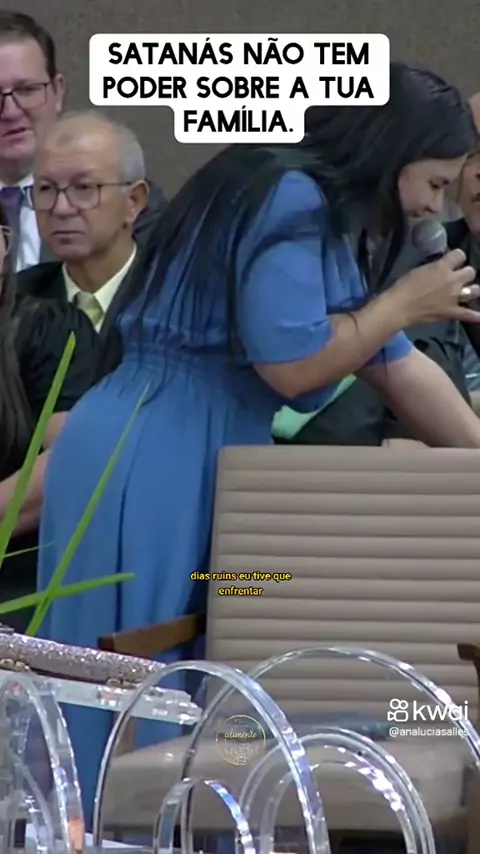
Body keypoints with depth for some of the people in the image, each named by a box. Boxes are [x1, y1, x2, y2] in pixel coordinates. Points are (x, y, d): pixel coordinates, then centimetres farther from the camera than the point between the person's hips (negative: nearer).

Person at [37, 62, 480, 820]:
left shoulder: (321, 216, 17)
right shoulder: (292, 202, -15)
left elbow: (398, 368, 20)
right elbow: (288, 362, -21)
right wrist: (404, 303, -8)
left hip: (191, 476, 10)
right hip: (145, 476, -10)